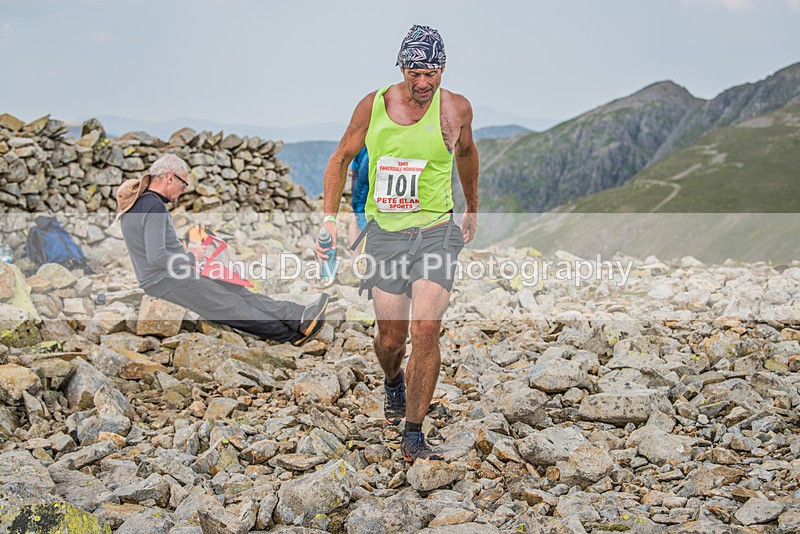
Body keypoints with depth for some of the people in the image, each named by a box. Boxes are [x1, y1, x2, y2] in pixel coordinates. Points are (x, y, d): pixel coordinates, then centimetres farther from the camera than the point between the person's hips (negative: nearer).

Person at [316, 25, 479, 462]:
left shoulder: (455, 108, -4)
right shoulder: (373, 106, -4)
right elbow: (341, 159, 9)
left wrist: (472, 209, 28)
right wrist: (329, 218, -1)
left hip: (435, 233, -1)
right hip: (384, 234, 1)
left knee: (425, 330, -16)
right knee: (391, 338, 6)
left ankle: (413, 437, -5)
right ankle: (393, 381, 44)